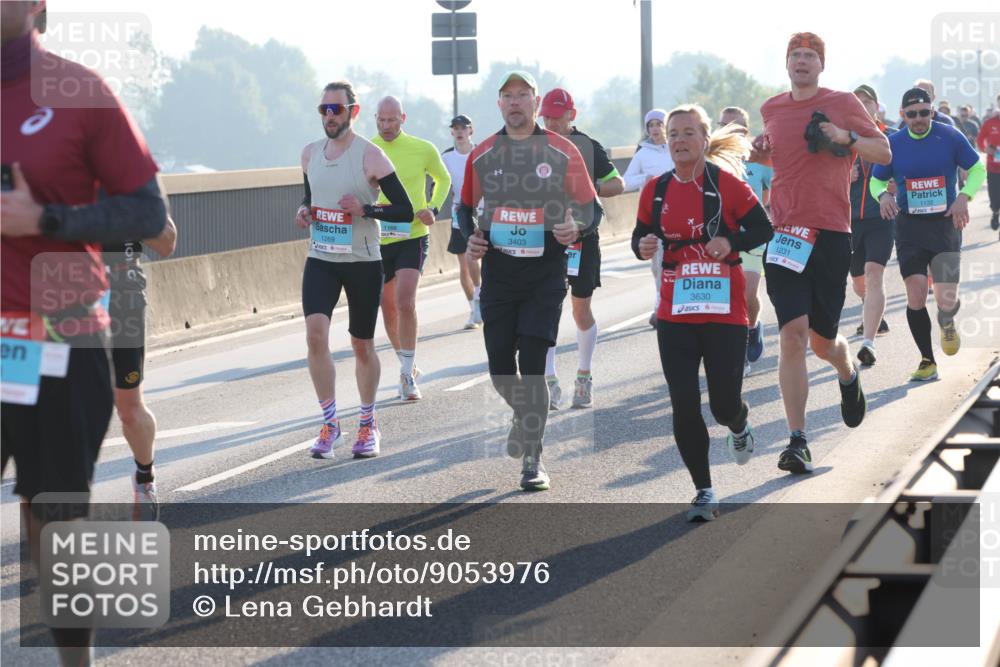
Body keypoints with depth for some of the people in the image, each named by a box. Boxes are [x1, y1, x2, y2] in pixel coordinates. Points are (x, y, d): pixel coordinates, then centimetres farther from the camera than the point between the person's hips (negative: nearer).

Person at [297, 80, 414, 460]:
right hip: (320, 260, 3)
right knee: (315, 333, -16)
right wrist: (303, 210, 2)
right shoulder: (310, 153, 6)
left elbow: (405, 210, -10)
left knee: (362, 345, 7)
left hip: (363, 263, -3)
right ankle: (330, 424, -5)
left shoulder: (370, 156, -10)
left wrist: (364, 209, -23)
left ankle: (368, 424, 27)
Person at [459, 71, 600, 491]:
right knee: (500, 368, 3)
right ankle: (525, 415, 36)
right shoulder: (482, 155, 7)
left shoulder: (562, 152, -1)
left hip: (546, 271, -3)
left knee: (532, 365, -10)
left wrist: (577, 227, -17)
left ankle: (532, 457, -2)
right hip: (497, 268, 3)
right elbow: (467, 207, 19)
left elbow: (591, 208, 4)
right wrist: (470, 236, -1)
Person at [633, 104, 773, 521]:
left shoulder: (725, 183, -6)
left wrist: (731, 243, -19)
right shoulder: (656, 190, 4)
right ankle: (704, 492, 10)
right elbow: (640, 236, 14)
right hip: (675, 313, 3)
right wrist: (643, 247, -9)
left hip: (724, 312, -3)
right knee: (684, 406, -3)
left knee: (724, 405, 0)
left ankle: (739, 425, 40)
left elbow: (763, 229, -2)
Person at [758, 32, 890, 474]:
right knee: (793, 334, -13)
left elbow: (884, 153, 4)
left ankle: (848, 373, 44)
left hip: (831, 234, -1)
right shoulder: (772, 109, 11)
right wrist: (761, 148, 6)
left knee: (822, 342, 5)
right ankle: (797, 442, -12)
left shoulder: (843, 104, 2)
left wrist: (846, 138, -13)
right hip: (784, 234, 1)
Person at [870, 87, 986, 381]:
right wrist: (883, 195, -13)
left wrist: (964, 197, -14)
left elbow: (978, 170, 3)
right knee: (916, 299, -5)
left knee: (946, 301, -9)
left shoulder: (950, 136, -4)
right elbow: (876, 180, 11)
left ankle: (947, 322, 30)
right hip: (909, 228, 1)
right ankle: (927, 362, 12)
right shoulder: (893, 144, 0)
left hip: (945, 225, -1)